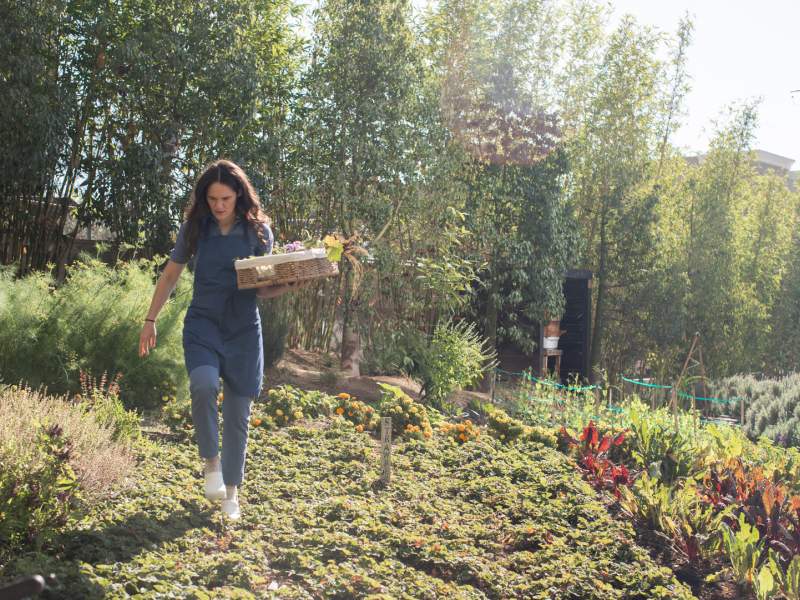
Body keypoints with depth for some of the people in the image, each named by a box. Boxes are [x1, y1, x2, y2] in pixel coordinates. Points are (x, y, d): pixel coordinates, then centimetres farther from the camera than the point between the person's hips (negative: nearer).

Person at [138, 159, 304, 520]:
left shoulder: (258, 231, -1)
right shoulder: (194, 229, 1)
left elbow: (262, 288, 3)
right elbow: (170, 276, 12)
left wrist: (291, 286, -18)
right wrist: (150, 320, 12)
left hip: (243, 330, 0)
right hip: (203, 324, 0)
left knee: (238, 413, 4)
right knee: (204, 385, -29)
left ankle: (231, 491, 21)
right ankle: (211, 461, -6)